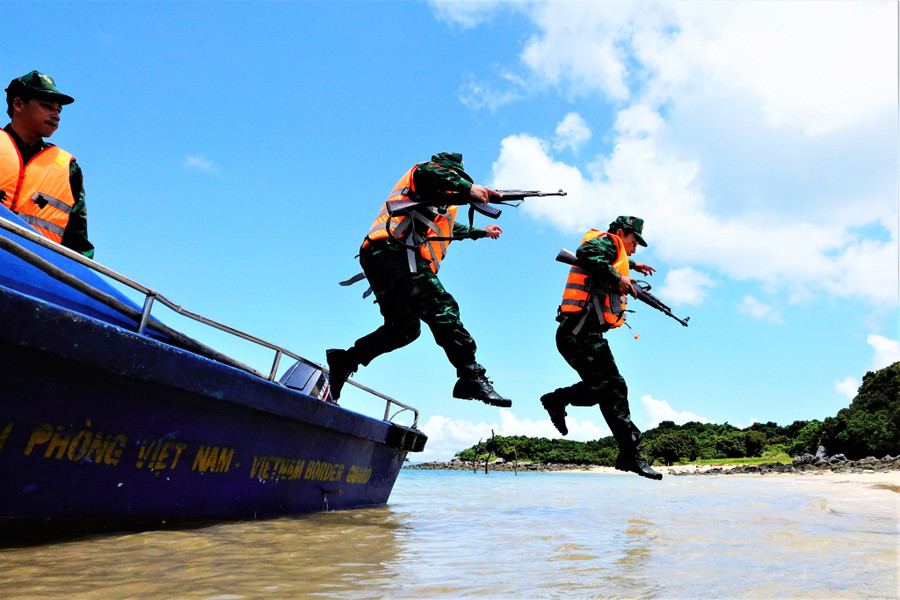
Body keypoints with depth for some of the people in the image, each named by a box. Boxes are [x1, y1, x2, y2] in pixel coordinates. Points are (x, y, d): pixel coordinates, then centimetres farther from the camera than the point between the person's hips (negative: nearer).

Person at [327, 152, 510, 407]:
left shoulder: (440, 204, 38)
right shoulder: (437, 170, 12)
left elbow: (450, 228, 52)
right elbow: (426, 173, -13)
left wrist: (481, 231, 61)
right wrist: (468, 188, -21)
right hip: (395, 252, -10)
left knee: (404, 328, 12)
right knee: (442, 307, -21)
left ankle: (343, 361, 10)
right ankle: (471, 378, -31)